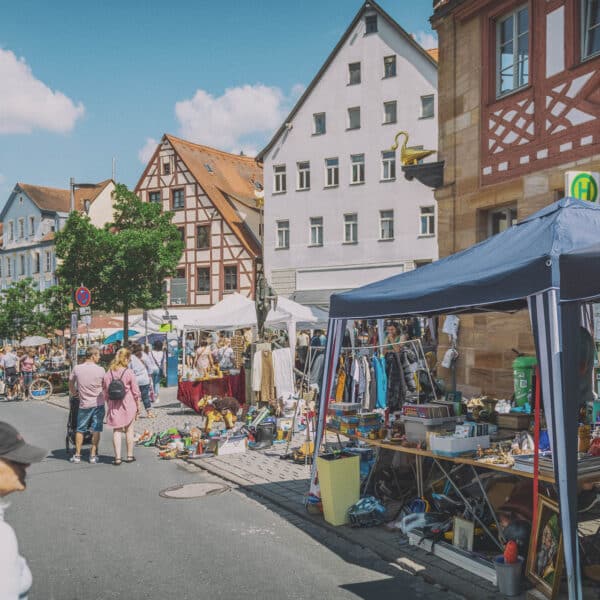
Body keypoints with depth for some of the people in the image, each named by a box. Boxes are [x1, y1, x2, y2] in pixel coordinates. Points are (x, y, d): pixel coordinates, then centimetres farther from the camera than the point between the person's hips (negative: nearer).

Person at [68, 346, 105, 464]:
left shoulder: (77, 369, -4)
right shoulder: (100, 370, -9)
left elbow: (71, 382, 11)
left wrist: (73, 393, 28)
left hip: (84, 404, 1)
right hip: (98, 403, -1)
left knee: (80, 430, 13)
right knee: (96, 430, 7)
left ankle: (77, 455, 17)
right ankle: (93, 455, 9)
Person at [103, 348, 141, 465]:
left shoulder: (109, 373, -1)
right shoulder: (129, 372, -10)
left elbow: (105, 390, 3)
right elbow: (135, 391, -5)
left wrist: (108, 404, 13)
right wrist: (138, 404, 6)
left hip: (114, 405, 2)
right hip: (128, 404, -2)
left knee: (116, 431, 5)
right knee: (129, 430, 10)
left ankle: (117, 457, -1)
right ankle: (130, 456, 18)